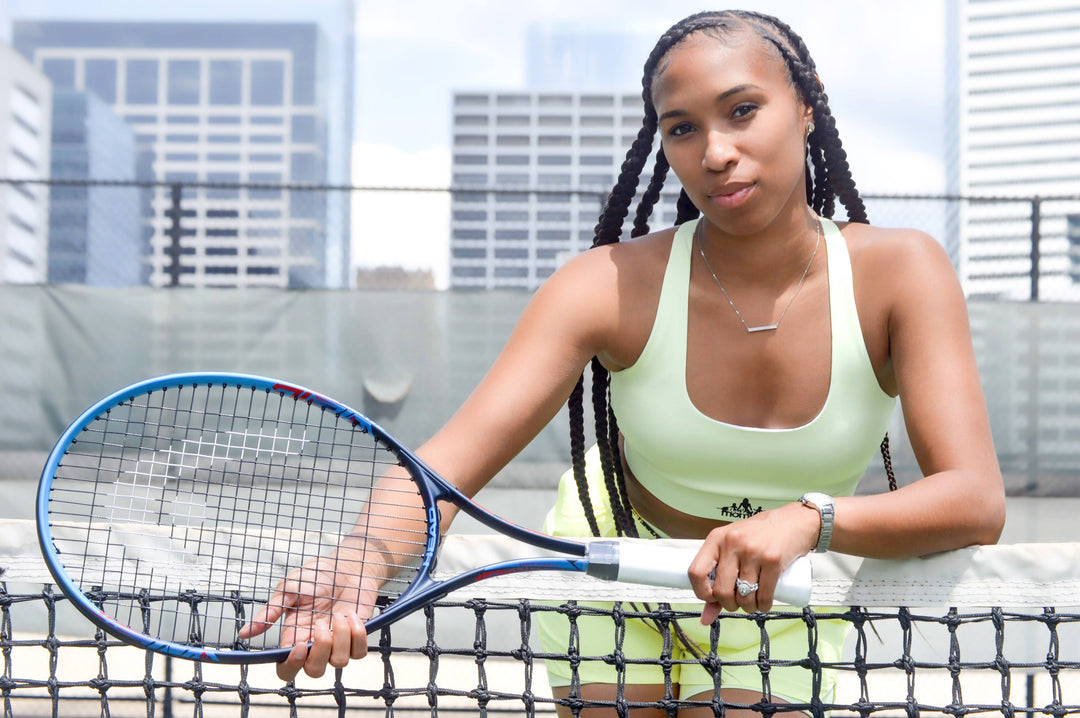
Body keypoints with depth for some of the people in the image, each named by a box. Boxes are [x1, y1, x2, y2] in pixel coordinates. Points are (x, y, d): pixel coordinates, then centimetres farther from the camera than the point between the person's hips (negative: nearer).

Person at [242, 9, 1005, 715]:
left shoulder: (898, 272, -23)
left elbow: (977, 500, -33)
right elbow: (452, 458, -35)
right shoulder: (613, 285, -24)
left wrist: (809, 519, -52)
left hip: (778, 603, 1)